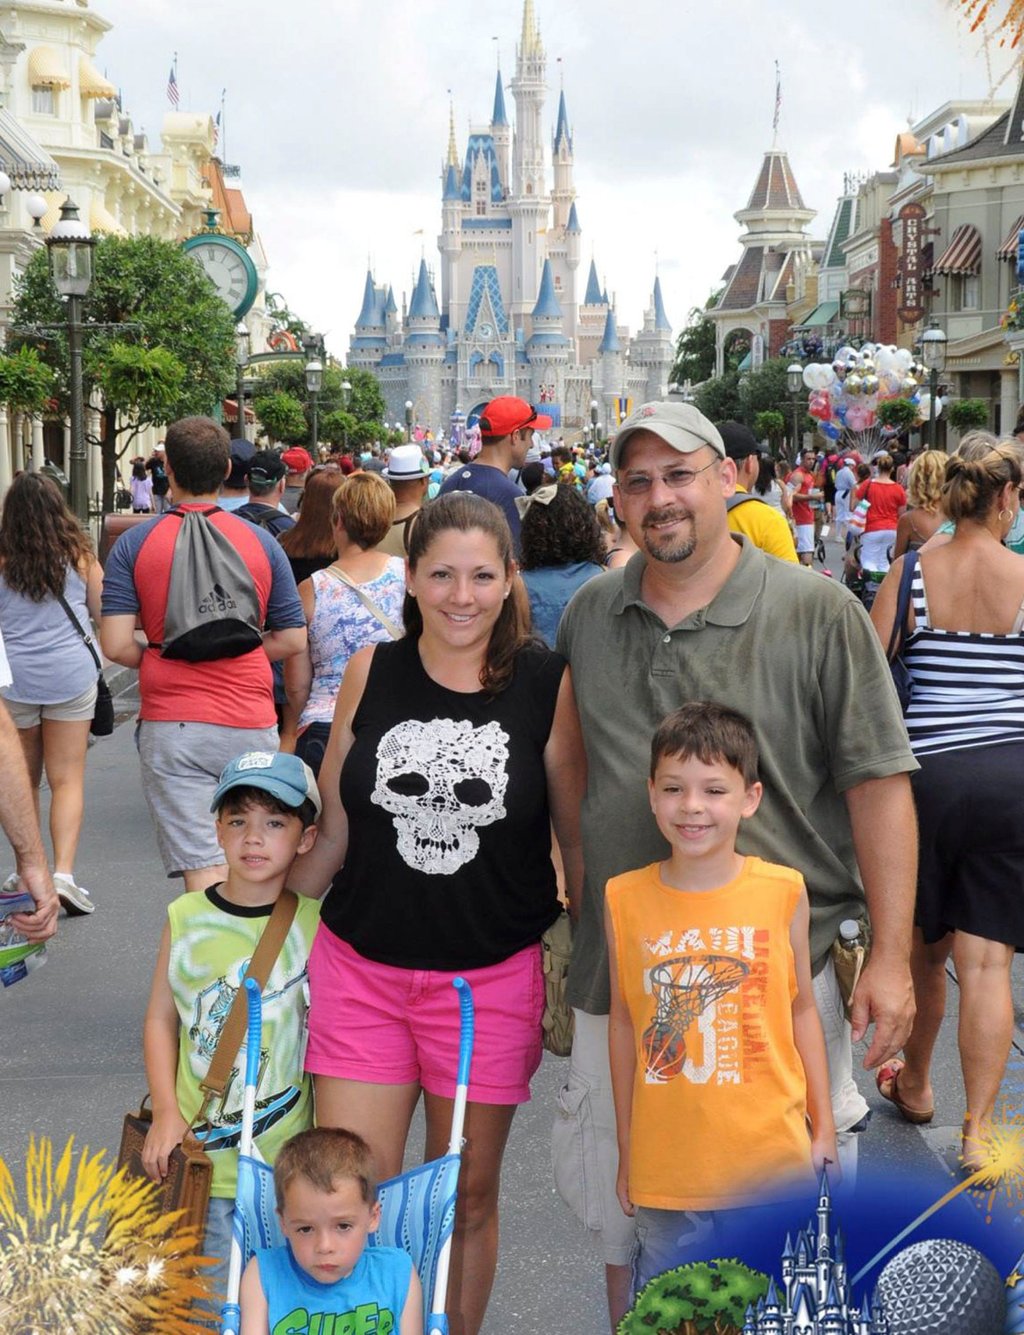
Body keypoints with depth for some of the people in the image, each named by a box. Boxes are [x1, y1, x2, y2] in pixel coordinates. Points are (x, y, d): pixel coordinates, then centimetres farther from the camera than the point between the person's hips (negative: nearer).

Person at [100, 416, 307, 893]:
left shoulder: (134, 544, -3)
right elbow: (292, 640, 5)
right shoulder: (261, 541, 3)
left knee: (203, 870, -3)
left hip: (172, 725, -2)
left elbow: (116, 645, -9)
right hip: (251, 725, 2)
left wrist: (157, 658, 11)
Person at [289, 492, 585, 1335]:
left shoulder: (549, 684, -6)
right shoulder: (371, 672, -1)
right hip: (360, 970, 1)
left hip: (493, 980, -1)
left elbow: (578, 838, 0)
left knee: (469, 1199, 13)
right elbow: (332, 825, 8)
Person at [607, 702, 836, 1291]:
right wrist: (625, 1148, 9)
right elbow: (624, 1022, 4)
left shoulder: (784, 891, -5)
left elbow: (801, 1010, 5)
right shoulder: (625, 898, -4)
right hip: (664, 1163, 1)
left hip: (770, 1156, 0)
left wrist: (824, 1128, 8)